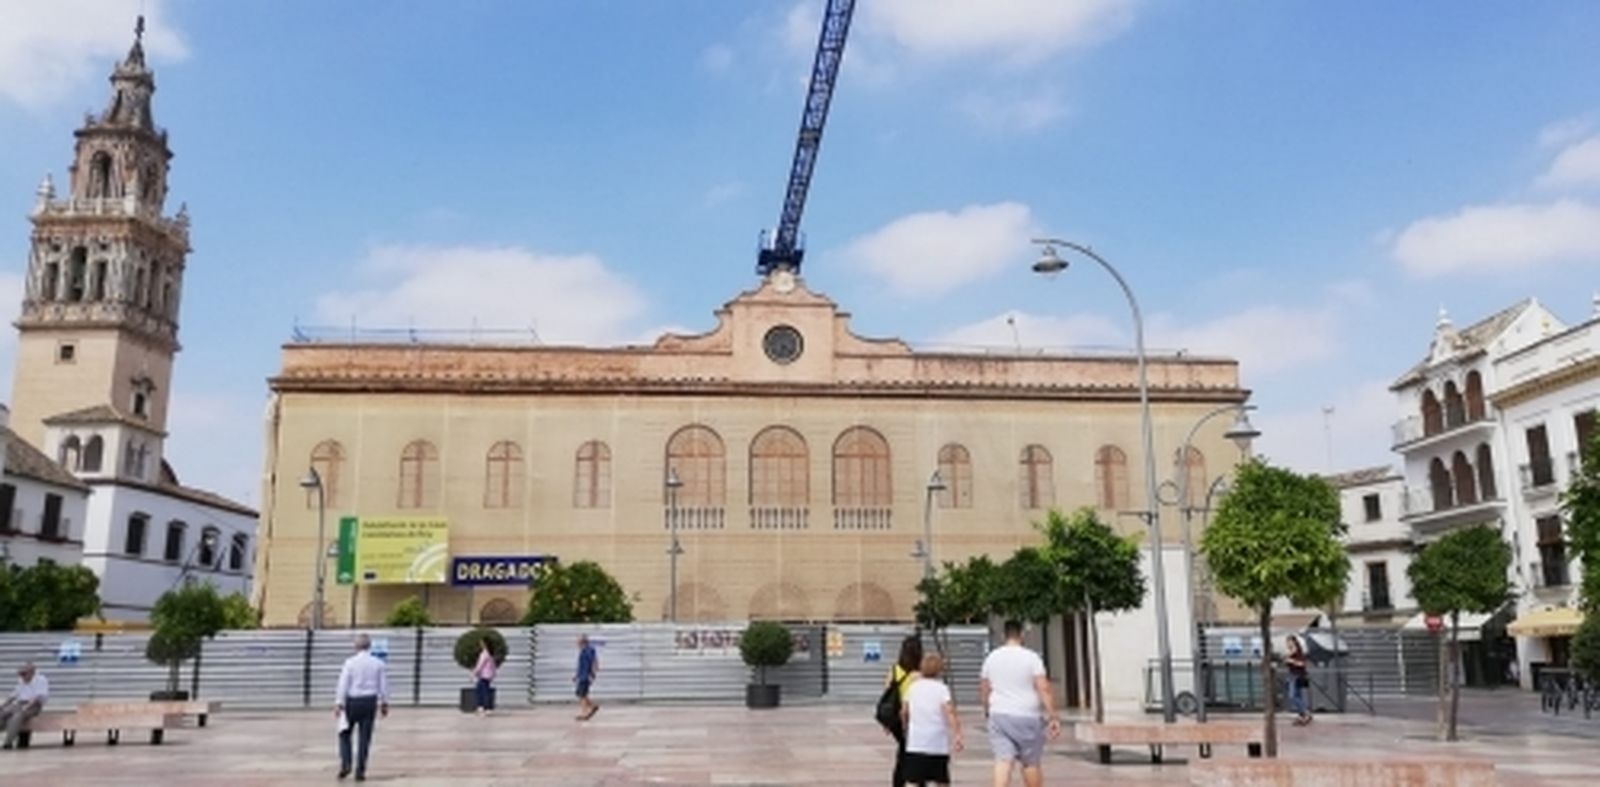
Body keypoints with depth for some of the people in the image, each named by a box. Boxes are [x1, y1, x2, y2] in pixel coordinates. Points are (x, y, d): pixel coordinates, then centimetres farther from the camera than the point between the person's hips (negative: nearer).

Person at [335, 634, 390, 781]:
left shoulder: (350, 662, -5)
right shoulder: (378, 663, 1)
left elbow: (343, 684, -7)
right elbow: (383, 686, 4)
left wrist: (339, 704, -5)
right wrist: (384, 703, 13)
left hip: (352, 702, -1)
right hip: (370, 701, 1)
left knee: (345, 734, 15)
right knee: (365, 737, 5)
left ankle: (345, 764, 0)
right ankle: (360, 771, 6)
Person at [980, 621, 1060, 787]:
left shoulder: (991, 658, 6)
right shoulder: (1031, 658, -7)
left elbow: (983, 690, 12)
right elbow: (1043, 688, -13)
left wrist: (987, 711, 26)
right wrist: (1053, 717, -11)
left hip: (999, 716, 3)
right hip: (1026, 717, -3)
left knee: (1003, 761, -2)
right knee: (1031, 763, 10)